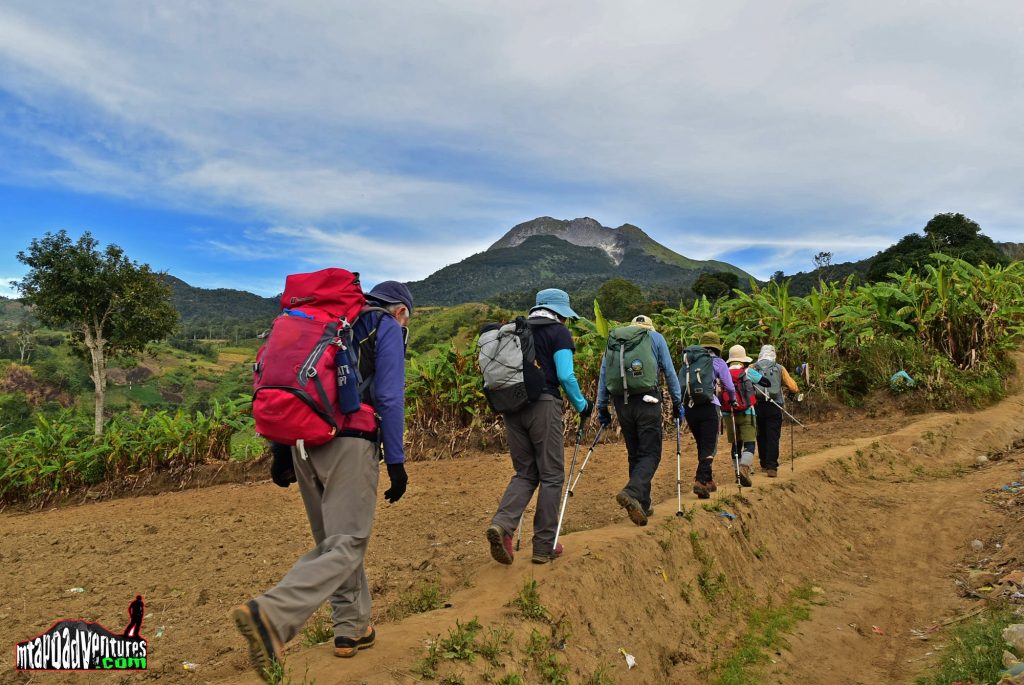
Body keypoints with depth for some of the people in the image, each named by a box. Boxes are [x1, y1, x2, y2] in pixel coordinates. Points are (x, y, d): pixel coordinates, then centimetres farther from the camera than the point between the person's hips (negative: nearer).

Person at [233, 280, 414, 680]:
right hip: (351, 443, -7)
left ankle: (352, 628, 24)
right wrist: (396, 463, -7)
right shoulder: (388, 329, 4)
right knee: (345, 546, -6)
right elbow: (389, 398, -8)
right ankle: (271, 616, -23)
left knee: (332, 539, 18)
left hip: (304, 441, 7)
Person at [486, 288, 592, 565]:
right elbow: (565, 376, -10)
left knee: (525, 473, 14)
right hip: (544, 406, -6)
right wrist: (582, 405, 2)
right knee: (551, 476, 5)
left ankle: (502, 524, -9)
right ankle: (544, 546, 10)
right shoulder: (558, 332, 1)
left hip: (512, 407, 6)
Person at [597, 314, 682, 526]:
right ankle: (632, 493, -25)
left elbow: (603, 374, 14)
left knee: (634, 454, 14)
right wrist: (677, 402, 14)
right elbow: (669, 371, 7)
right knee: (650, 453, -1)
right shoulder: (656, 337, 12)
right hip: (647, 401, -3)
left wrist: (602, 408, 17)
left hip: (621, 402, 3)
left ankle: (642, 505, 16)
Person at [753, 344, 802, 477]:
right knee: (773, 437, -1)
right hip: (775, 406, -1)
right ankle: (771, 467, -9)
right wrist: (798, 393, 23)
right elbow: (793, 387, 3)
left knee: (761, 436, 13)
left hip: (758, 406, 1)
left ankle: (765, 465, 21)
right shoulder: (780, 368, 5)